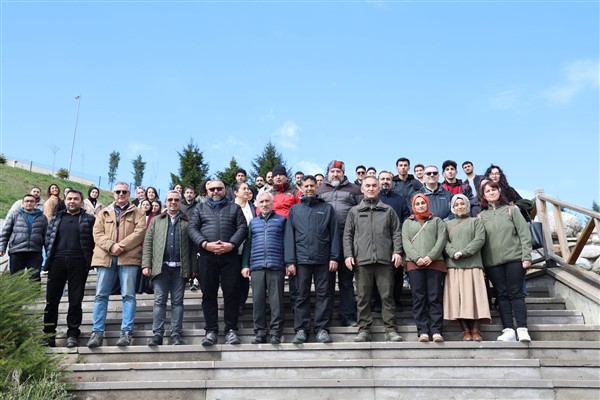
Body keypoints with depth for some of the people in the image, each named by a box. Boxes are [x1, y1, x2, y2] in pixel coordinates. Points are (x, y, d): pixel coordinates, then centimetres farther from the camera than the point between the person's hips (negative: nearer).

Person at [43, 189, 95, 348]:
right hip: (57, 260, 3)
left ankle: (72, 333, 7)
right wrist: (50, 257, 5)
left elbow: (94, 240, 2)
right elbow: (48, 238, 15)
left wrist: (88, 259, -6)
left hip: (78, 262, -3)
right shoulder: (56, 218, 18)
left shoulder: (89, 219, 8)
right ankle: (49, 333, 11)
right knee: (52, 299, 3)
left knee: (75, 300, 0)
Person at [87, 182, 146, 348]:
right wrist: (111, 246, -11)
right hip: (105, 257, 3)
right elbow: (97, 233, 7)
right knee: (101, 295, 0)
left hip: (129, 257, -2)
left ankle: (127, 332, -4)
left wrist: (122, 246, -13)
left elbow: (140, 232, -2)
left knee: (128, 295, -5)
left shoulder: (137, 213, 13)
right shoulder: (103, 213, 20)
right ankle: (97, 332, 3)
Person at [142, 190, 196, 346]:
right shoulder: (156, 221, 16)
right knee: (159, 301, -1)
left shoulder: (187, 222, 10)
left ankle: (176, 335, 6)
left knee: (177, 301, 2)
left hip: (180, 268, -1)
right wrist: (146, 264, -2)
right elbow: (148, 243, 9)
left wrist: (194, 267, -4)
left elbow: (193, 246, 4)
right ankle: (157, 334, 2)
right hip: (161, 267, 1)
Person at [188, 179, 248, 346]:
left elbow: (242, 228, 4)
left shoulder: (234, 208, 17)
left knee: (232, 292, -4)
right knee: (208, 293, 1)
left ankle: (231, 330, 3)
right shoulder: (199, 208, 19)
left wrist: (231, 244, -12)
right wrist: (205, 244, -11)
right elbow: (192, 228, 6)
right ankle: (211, 331, 6)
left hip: (230, 256, -1)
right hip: (207, 256, 1)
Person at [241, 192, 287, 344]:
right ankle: (260, 332, 9)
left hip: (276, 265, -3)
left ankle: (276, 333, 3)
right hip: (256, 266, 3)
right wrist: (245, 265, 6)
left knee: (276, 300, -2)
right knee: (258, 299, 3)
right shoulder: (253, 222, 18)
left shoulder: (281, 220, 9)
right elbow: (247, 244, 15)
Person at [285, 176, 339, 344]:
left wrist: (334, 257, -3)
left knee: (324, 294, 2)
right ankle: (301, 329, 10)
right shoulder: (295, 210, 12)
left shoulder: (327, 208, 10)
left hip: (323, 259, 0)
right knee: (302, 295, 4)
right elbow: (289, 236, 6)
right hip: (302, 259, 1)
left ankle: (322, 328, 9)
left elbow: (334, 234, 6)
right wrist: (290, 261, -2)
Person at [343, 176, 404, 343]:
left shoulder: (388, 210, 14)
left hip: (384, 260, 0)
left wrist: (397, 251, -3)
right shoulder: (354, 211, 14)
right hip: (361, 260, 1)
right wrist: (348, 255, -1)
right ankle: (364, 330, 10)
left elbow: (396, 233, 10)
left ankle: (391, 330, 7)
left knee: (387, 296, 1)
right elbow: (347, 235, 10)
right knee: (363, 297, 3)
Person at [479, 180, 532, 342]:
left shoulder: (511, 210, 7)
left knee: (516, 293, -3)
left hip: (514, 258, -1)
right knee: (502, 295, 1)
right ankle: (508, 330, 1)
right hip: (492, 262, 1)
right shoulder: (481, 216, 10)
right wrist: (480, 265, 2)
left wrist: (526, 256, -7)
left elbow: (524, 234, 2)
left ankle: (522, 329, -3)